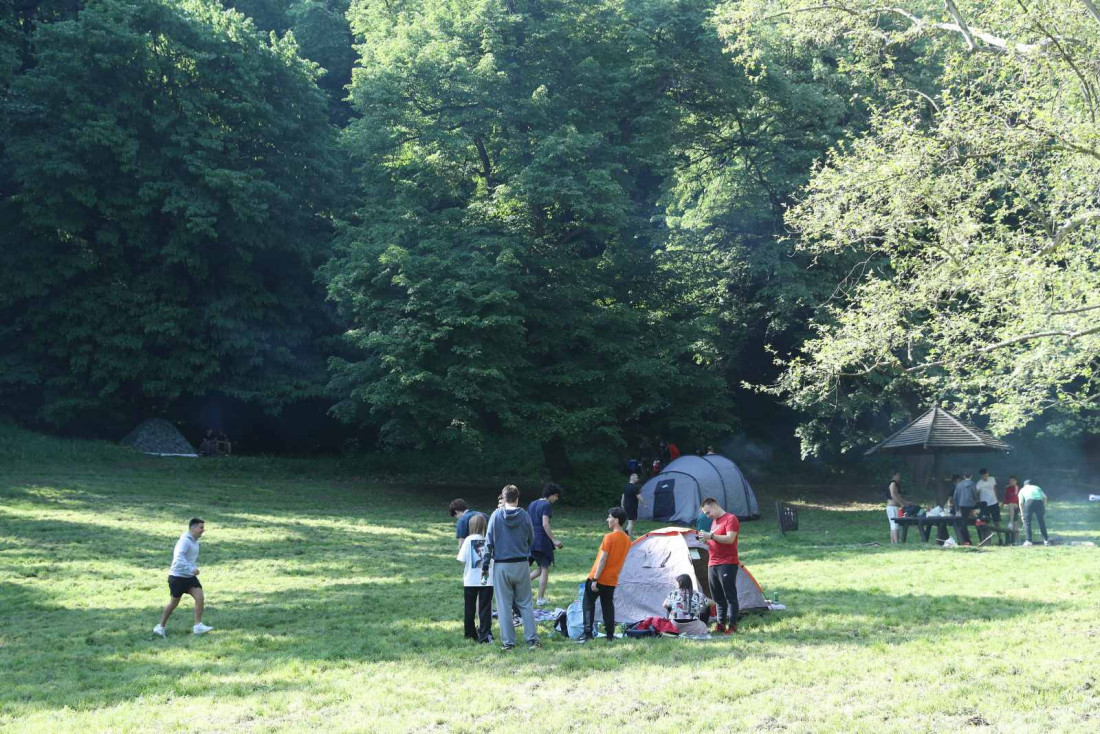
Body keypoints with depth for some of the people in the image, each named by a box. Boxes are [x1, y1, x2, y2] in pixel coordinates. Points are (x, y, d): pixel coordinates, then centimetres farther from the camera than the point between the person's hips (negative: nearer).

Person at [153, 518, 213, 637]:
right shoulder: (185, 540, -20)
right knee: (174, 603, 5)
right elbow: (179, 557, -34)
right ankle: (160, 627, 22)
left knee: (200, 597, -9)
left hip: (190, 576, 8)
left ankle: (198, 626, -5)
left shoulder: (195, 541, 9)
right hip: (177, 576, -8)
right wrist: (191, 569, -41)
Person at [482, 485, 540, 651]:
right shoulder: (525, 516, -4)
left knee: (504, 605, 5)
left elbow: (489, 542, -5)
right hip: (521, 564, 1)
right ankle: (532, 639, 7)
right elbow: (531, 539, 6)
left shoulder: (496, 515, -5)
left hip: (501, 565, -1)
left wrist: (485, 565, 0)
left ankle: (508, 642, 6)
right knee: (526, 603, 10)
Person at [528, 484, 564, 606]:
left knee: (539, 569, 17)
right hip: (542, 540, -8)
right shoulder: (547, 505, -10)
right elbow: (545, 524, -19)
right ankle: (540, 598, 6)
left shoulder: (532, 504, 14)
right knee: (545, 569, 4)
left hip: (531, 540, 8)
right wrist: (554, 540, -19)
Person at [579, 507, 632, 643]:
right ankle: (610, 634, 13)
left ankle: (587, 633, -3)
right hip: (612, 580, 7)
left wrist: (595, 579, -17)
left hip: (598, 578, -6)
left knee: (588, 603, 3)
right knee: (608, 605, 14)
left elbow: (603, 559, -19)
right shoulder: (627, 539, 6)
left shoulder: (610, 537, -17)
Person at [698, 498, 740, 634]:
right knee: (718, 597, 10)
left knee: (730, 596, -6)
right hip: (712, 564, 8)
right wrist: (706, 540, 5)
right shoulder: (714, 521, 19)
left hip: (727, 564, -8)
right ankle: (721, 624, 15)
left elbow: (730, 539, -19)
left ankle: (732, 625, -4)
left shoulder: (731, 519, -8)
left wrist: (711, 536, -21)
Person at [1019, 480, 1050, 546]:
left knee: (1027, 522, 3)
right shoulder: (1037, 487, 35)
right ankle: (1046, 540, 16)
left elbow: (1021, 503, 15)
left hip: (1029, 502, -2)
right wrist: (1044, 507, 25)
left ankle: (1028, 541, -4)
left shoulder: (1023, 490, 27)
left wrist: (1022, 514, 18)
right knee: (1041, 522, 12)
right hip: (1039, 502, 2)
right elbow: (1045, 497, 20)